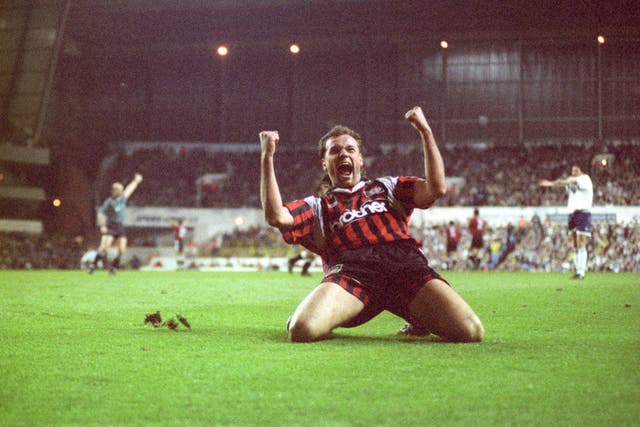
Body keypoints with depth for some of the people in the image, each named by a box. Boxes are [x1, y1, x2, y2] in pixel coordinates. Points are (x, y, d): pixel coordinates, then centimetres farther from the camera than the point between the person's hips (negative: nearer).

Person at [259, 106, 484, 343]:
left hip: (406, 264, 2)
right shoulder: (317, 206, 29)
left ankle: (419, 317, 10)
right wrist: (267, 158, 9)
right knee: (302, 331, -33)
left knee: (470, 331, -22)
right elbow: (276, 216, 8)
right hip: (352, 270, -1)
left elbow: (436, 189, 17)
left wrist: (425, 131, 17)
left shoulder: (387, 187, 34)